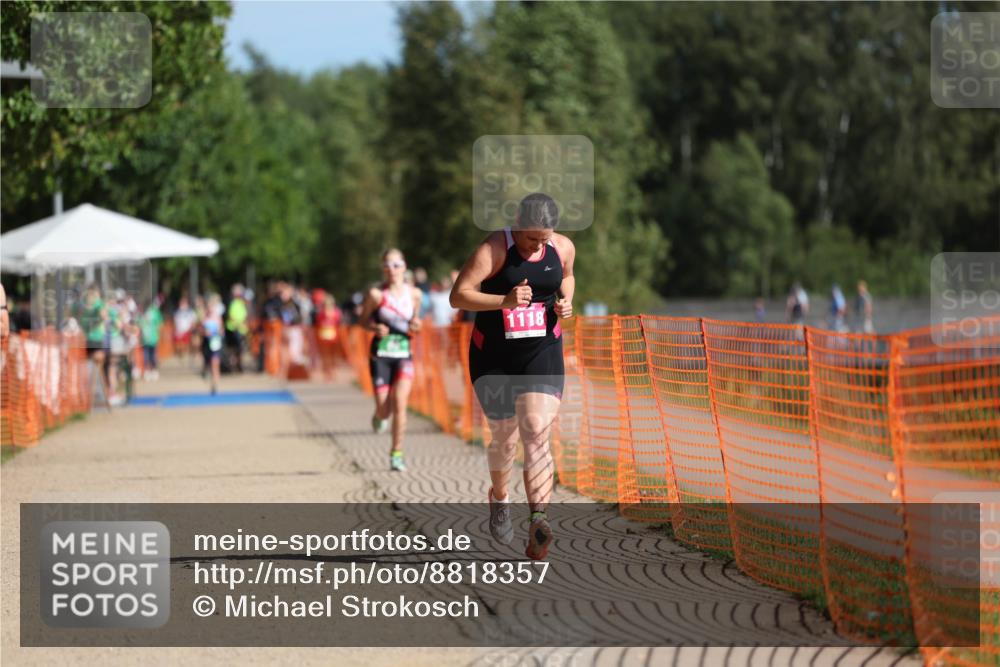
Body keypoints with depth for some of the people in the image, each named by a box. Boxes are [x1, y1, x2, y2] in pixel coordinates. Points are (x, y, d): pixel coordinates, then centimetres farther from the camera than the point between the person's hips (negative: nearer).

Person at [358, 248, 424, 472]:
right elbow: (364, 319, 3)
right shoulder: (376, 294, -7)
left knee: (399, 403, -15)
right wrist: (375, 327, -17)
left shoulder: (414, 293, 2)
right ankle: (380, 416, 40)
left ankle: (396, 454, -4)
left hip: (404, 354, 1)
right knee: (384, 409, -1)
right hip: (380, 354, -1)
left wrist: (415, 325, -4)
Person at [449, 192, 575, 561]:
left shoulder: (563, 248, 0)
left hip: (542, 354, 2)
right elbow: (458, 295, -21)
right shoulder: (493, 250, -15)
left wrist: (565, 301, 1)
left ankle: (539, 523, -28)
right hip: (494, 356, -2)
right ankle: (499, 499, 41)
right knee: (505, 438, 9)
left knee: (536, 432, -16)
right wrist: (505, 301, -34)